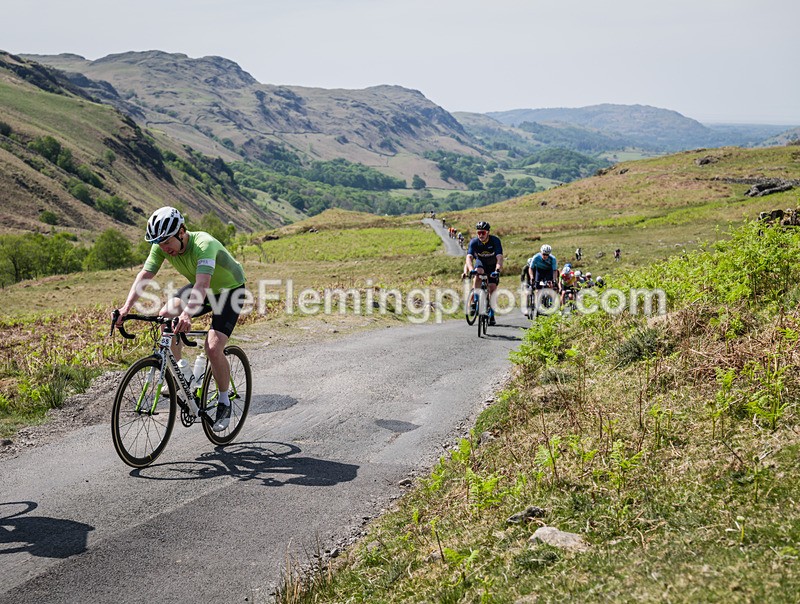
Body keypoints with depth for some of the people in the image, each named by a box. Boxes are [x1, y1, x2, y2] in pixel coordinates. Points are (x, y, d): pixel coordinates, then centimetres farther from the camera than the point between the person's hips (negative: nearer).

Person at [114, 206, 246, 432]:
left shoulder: (204, 244, -37)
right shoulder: (162, 246, -17)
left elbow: (202, 283, -50)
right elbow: (144, 276, -22)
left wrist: (187, 314, -65)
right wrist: (126, 307, -36)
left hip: (229, 290, -7)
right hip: (200, 288, 7)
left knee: (213, 348, -21)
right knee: (166, 316, -16)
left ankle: (224, 404, -1)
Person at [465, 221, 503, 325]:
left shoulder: (495, 241, -27)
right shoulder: (474, 242, -24)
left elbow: (499, 257, -37)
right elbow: (469, 257, -34)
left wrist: (497, 270, -54)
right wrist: (471, 270, -53)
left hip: (493, 266, 0)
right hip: (481, 262, 0)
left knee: (492, 289, -8)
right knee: (478, 273, -34)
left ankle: (491, 315, 5)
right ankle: (475, 301, -28)